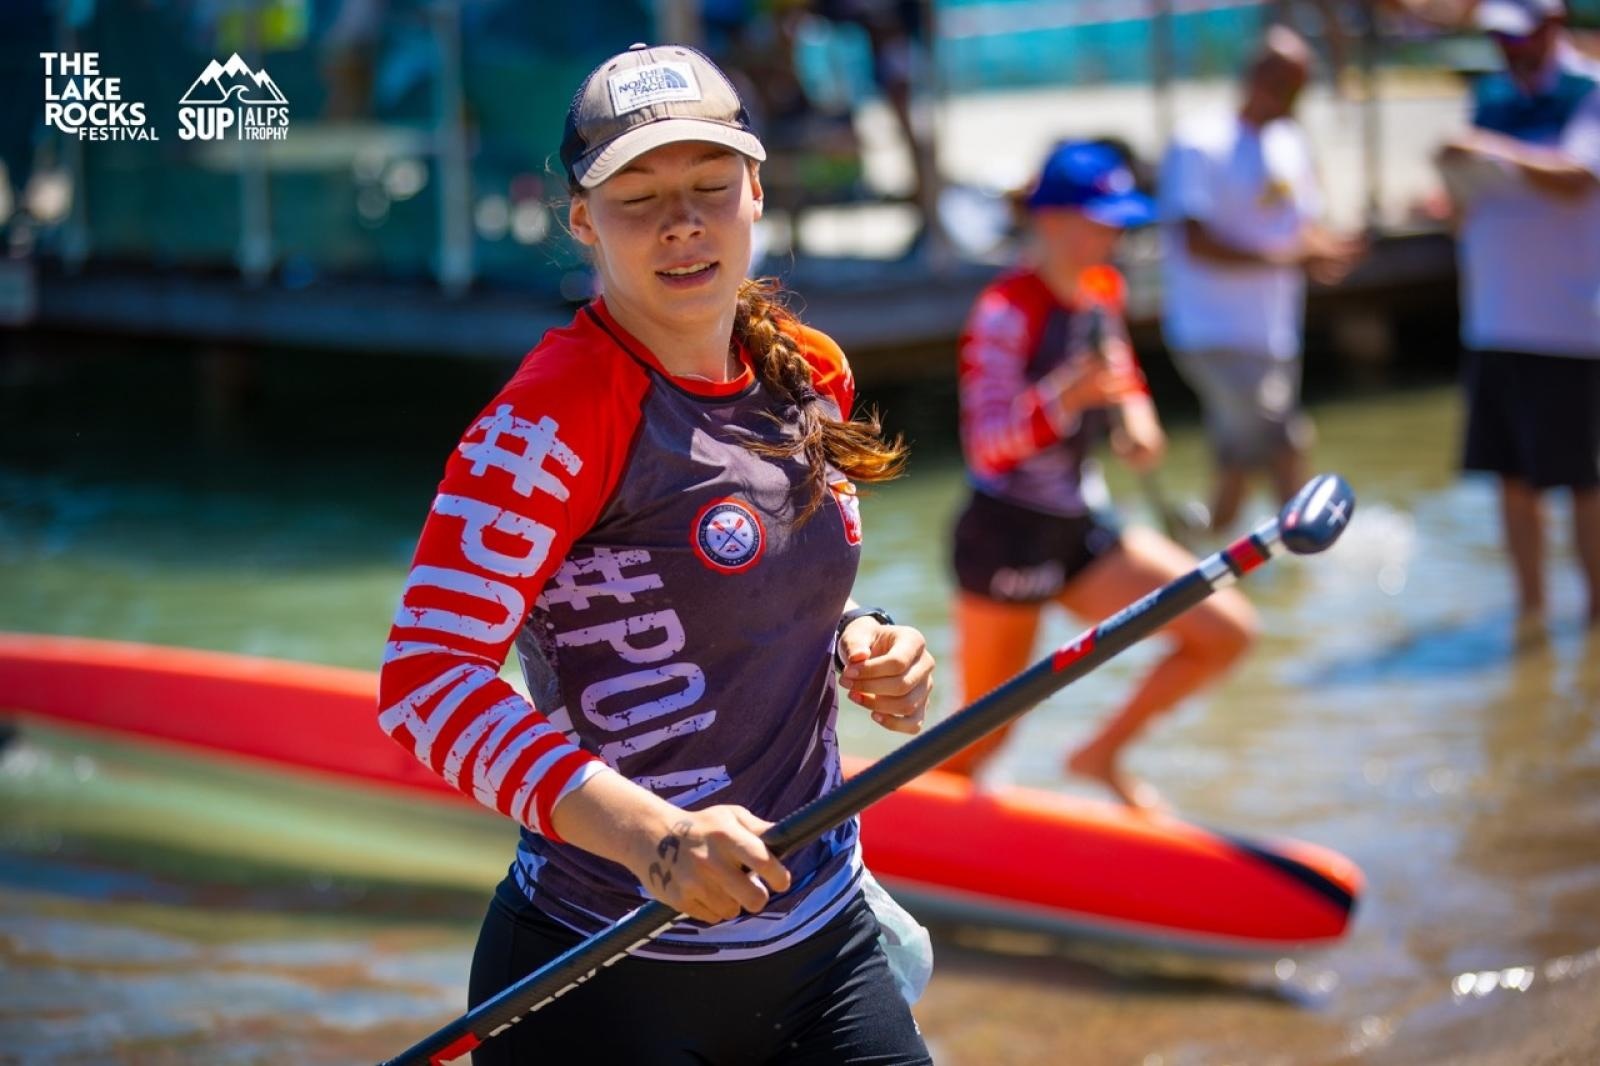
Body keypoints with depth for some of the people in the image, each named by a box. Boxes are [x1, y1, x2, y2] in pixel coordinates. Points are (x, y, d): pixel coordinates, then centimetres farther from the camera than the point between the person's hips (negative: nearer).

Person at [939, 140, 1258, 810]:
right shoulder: (1006, 311, -20)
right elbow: (987, 447, -26)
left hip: (1085, 530, 7)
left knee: (1226, 631, 0)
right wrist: (1069, 395, -40)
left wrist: (1136, 416, 1)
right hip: (1006, 540, -7)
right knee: (979, 740, 2)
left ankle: (1102, 754, 14)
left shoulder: (1104, 291, 3)